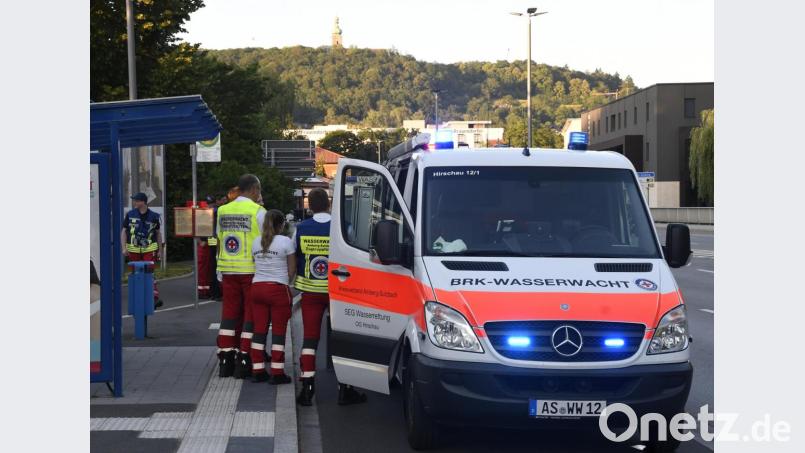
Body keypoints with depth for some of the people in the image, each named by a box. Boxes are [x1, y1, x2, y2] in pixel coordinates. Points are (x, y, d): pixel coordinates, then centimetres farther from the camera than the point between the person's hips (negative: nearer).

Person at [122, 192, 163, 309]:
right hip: (134, 250, 2)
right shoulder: (130, 215, 3)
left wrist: (160, 250, 9)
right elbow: (124, 231, 5)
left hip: (149, 249, -2)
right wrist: (124, 247, -6)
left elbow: (158, 233, 12)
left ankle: (155, 298, -13)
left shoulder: (153, 216, 2)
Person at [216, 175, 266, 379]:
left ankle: (225, 361, 11)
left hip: (228, 270, 5)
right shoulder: (257, 211, -9)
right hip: (251, 270, -5)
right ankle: (244, 361, 0)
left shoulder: (223, 211, 8)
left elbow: (220, 242, 14)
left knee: (229, 312, 11)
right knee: (251, 314, 2)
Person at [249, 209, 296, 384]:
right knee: (278, 331, 1)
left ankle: (258, 371, 10)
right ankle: (277, 373, 1)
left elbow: (256, 266, 14)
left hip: (257, 287, 5)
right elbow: (292, 269, -3)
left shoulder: (256, 243, 9)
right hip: (278, 289, -5)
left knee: (259, 330, 9)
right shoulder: (285, 241, -7)